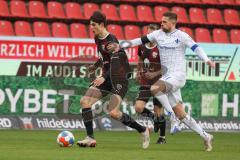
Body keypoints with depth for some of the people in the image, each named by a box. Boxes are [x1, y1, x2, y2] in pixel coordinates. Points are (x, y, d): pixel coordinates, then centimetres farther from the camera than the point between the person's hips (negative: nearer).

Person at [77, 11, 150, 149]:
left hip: (119, 79, -9)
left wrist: (104, 78, -39)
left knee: (113, 113, -19)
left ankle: (143, 131, 0)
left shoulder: (111, 41, -19)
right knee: (85, 101, -7)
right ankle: (90, 138, -5)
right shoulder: (97, 38, 8)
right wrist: (96, 65, 34)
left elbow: (115, 64, -27)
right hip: (107, 78, 9)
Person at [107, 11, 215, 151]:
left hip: (178, 75, -7)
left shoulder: (181, 36, -6)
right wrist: (121, 46, 3)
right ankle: (206, 137, 14)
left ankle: (171, 116, -17)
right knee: (181, 115, 5)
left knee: (154, 89, -31)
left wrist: (207, 60, -30)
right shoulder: (158, 34, 9)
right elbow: (141, 41, 11)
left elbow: (196, 48, -13)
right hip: (167, 76, 7)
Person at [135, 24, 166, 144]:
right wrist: (138, 72, 8)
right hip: (145, 84, 5)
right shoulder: (142, 47, 5)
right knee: (138, 108, -11)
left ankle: (162, 137, 18)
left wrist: (155, 74, -19)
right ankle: (154, 118, 21)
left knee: (158, 110, 0)